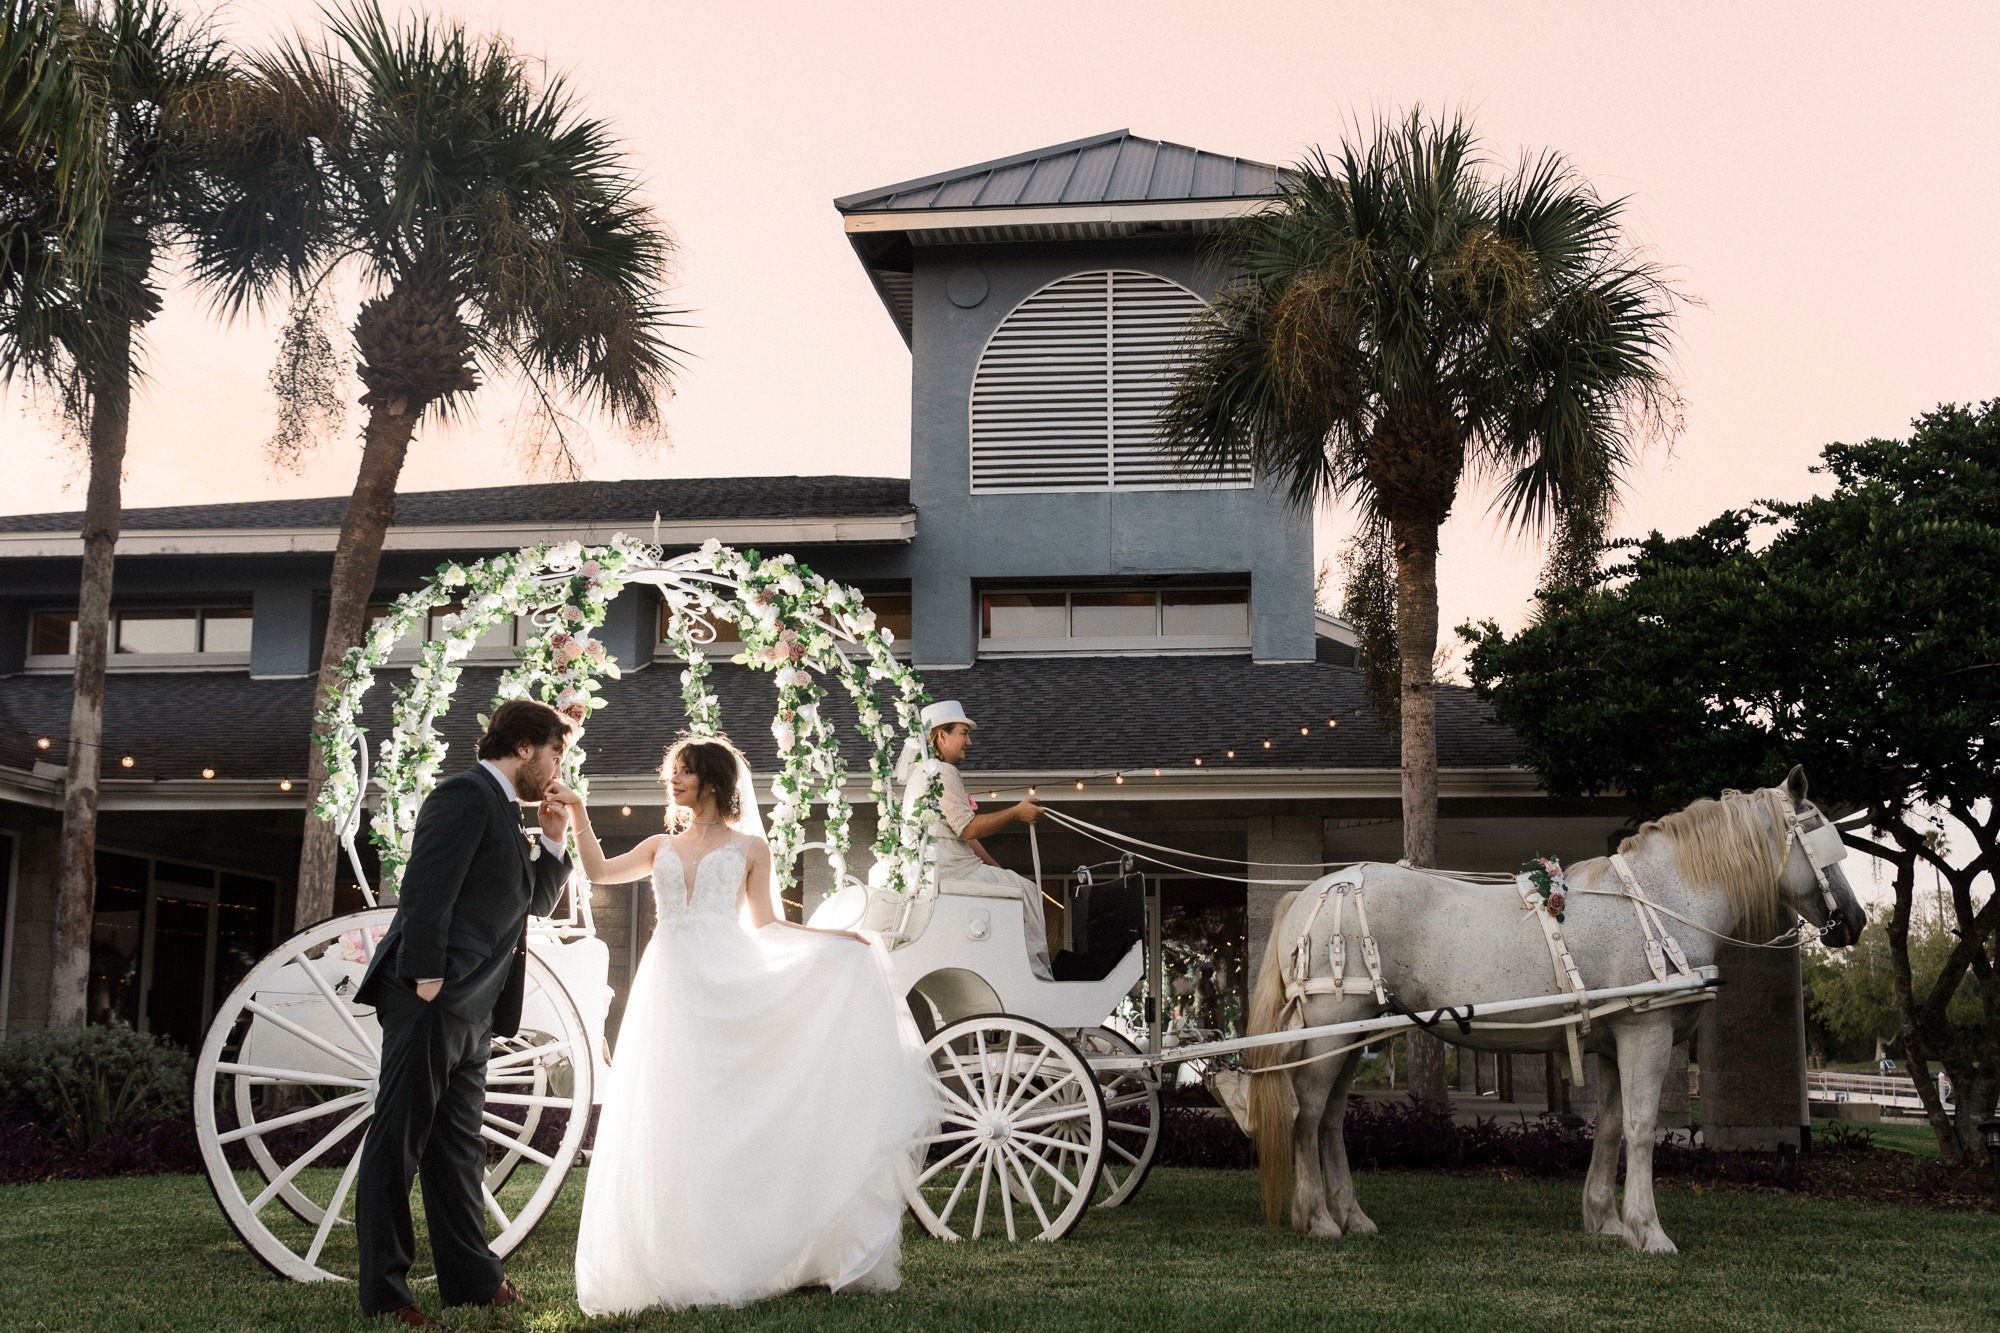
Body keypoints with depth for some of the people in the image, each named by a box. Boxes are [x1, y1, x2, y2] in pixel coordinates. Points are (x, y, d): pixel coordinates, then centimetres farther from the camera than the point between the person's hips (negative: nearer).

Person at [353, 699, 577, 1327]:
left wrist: (552, 839, 14)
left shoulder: (504, 815, 20)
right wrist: (427, 980, -22)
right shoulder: (466, 796, -9)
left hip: (469, 1012, 10)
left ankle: (470, 1278, 21)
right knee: (397, 1145, -2)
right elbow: (426, 891, -19)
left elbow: (538, 902, 29)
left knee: (459, 1147, 14)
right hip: (432, 1000, -10)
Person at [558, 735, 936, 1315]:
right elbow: (600, 872, 6)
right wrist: (578, 812, 0)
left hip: (728, 984, -3)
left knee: (732, 1117, -5)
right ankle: (683, 1264, 3)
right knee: (673, 1123, -1)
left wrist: (831, 937, -2)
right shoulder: (661, 847, 19)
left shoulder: (749, 846, 11)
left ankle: (744, 1258, 2)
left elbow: (765, 924, 8)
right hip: (670, 984, 3)